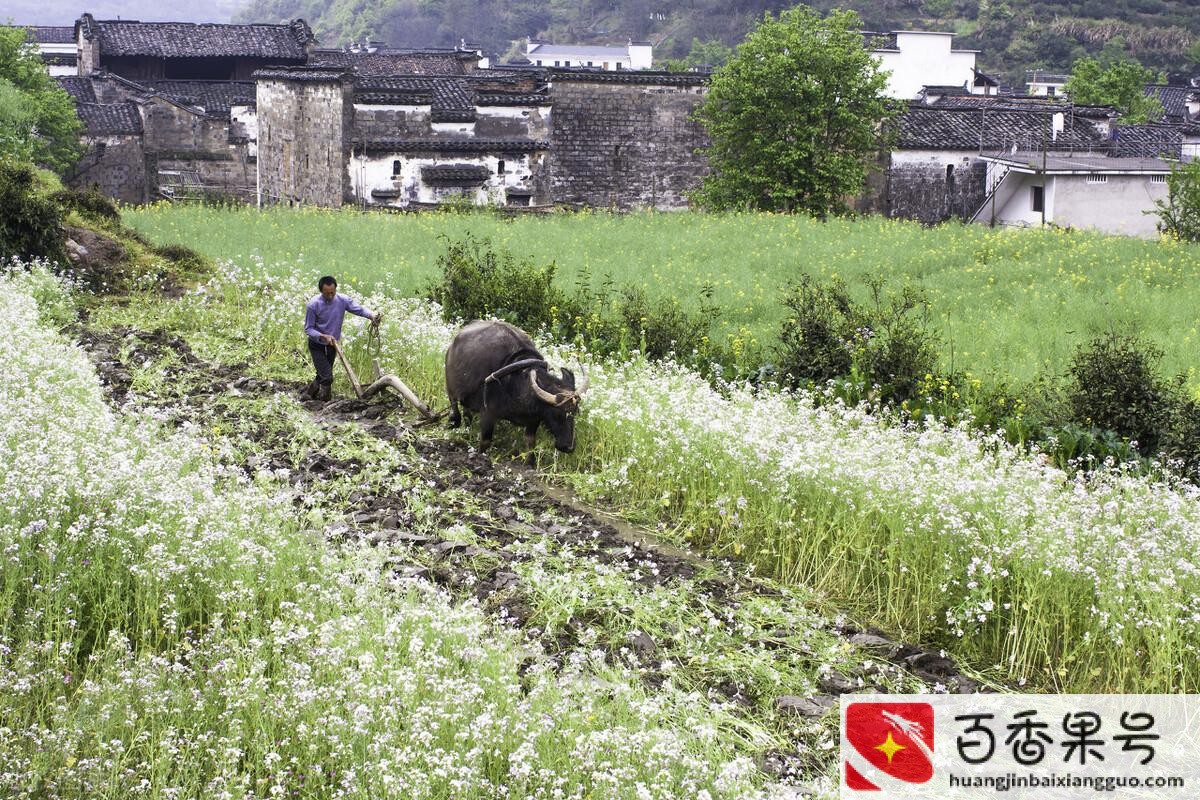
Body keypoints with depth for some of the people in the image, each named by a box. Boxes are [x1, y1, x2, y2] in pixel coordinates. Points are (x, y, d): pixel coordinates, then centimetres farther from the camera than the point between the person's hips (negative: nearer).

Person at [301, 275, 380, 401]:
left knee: (323, 375, 12)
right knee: (327, 376, -13)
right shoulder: (313, 305, -22)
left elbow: (359, 309, -11)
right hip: (317, 344, -4)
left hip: (333, 343, 4)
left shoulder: (342, 300, -14)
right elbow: (308, 328, -16)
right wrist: (324, 336, -30)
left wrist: (371, 315, -32)